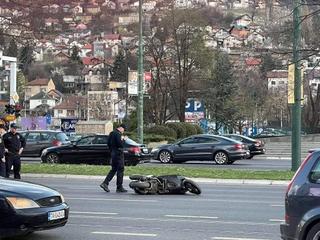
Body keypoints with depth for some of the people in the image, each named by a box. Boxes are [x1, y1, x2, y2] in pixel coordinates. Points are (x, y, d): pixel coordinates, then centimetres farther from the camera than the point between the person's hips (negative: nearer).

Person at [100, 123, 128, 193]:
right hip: (118, 153, -9)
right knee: (120, 170, -2)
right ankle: (119, 187, 1)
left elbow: (108, 143, 19)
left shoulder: (112, 133, 14)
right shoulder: (118, 134, -16)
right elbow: (120, 144, -24)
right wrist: (124, 139, -7)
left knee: (113, 169, 15)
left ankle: (105, 183, 4)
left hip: (113, 153, 9)